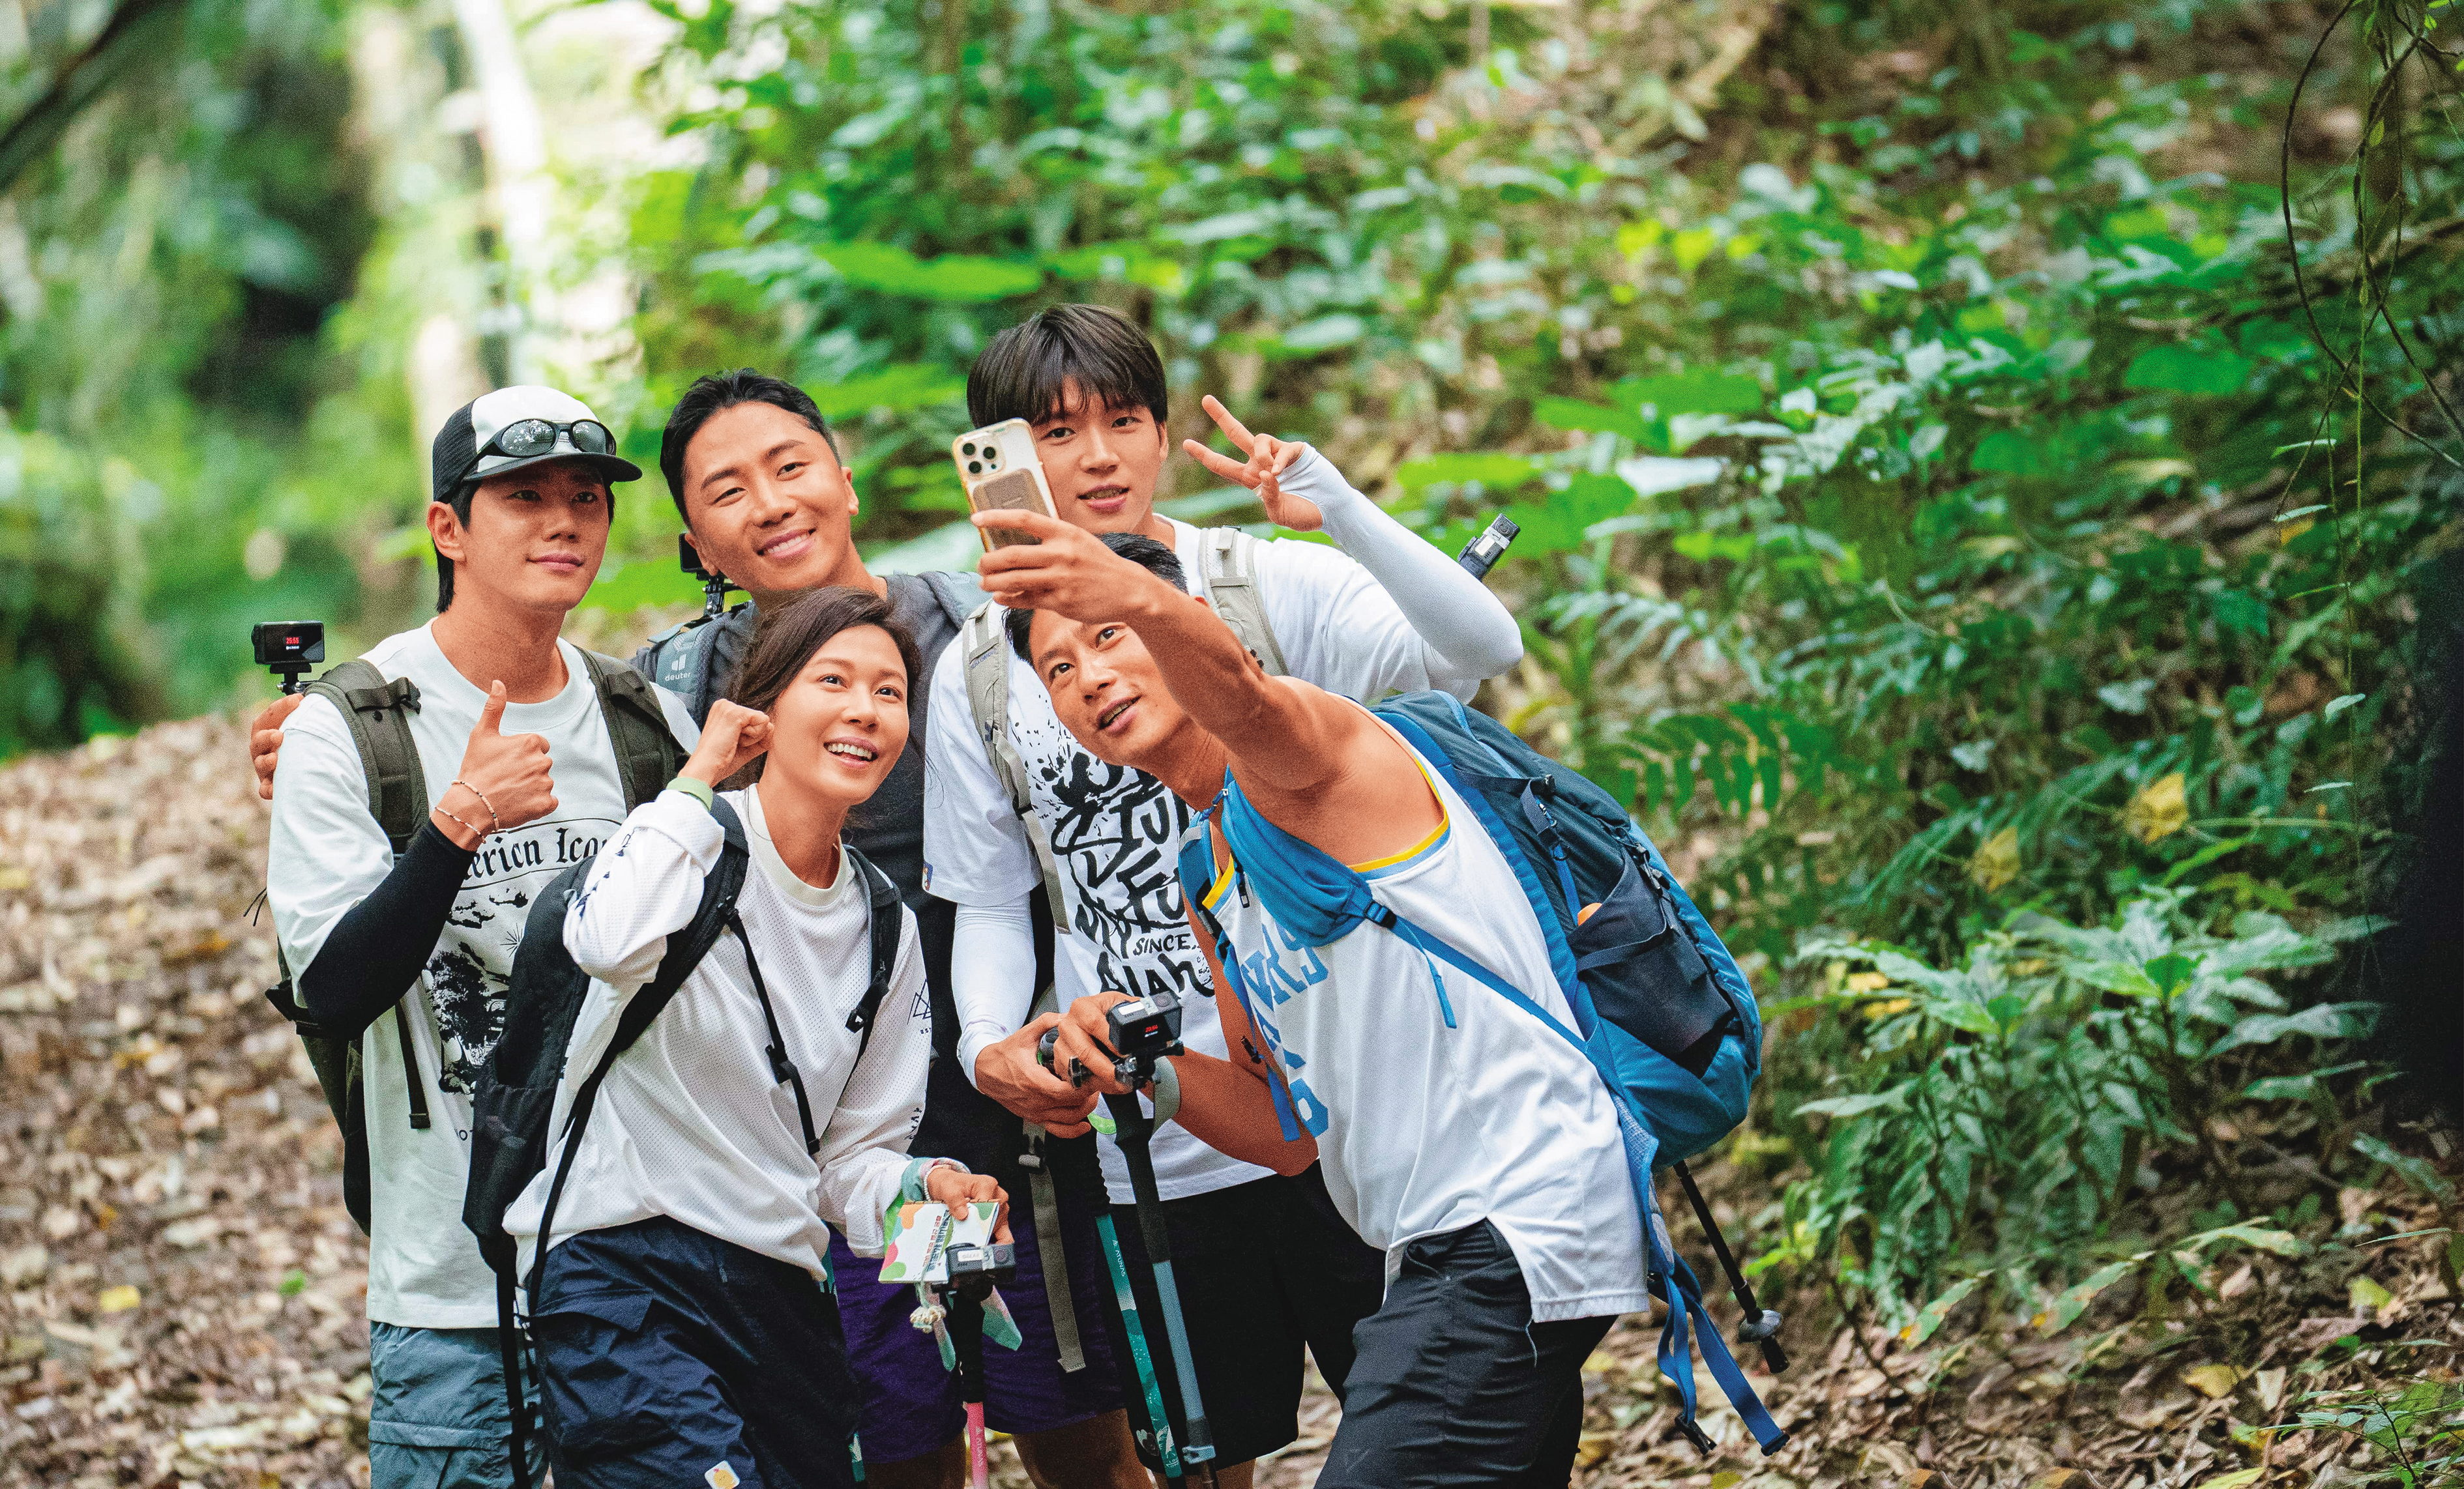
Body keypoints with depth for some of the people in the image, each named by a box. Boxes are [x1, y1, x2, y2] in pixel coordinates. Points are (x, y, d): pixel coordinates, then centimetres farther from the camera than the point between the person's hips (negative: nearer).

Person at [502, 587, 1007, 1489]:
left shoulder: (888, 931, 14)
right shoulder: (694, 840, -5)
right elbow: (609, 944, -30)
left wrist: (921, 1187, -6)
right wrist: (700, 777, -15)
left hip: (783, 1295, 7)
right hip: (622, 1271, -7)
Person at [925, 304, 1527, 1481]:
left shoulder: (1274, 587, -3)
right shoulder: (978, 677, 5)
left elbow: (1484, 650, -18)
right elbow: (990, 902, 11)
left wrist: (1340, 510, -30)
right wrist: (991, 1049, -8)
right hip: (1152, 1149, 2)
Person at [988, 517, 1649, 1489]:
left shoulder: (1308, 756, -6)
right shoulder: (1211, 883, 20)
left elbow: (1236, 691, -33)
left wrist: (1137, 601, -54)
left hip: (1510, 1240, -10)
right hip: (1440, 1258, 10)